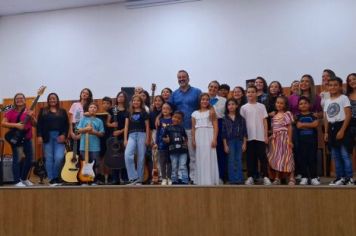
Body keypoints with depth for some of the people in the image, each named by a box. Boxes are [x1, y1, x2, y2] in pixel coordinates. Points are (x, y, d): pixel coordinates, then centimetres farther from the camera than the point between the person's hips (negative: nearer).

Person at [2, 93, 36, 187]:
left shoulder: (29, 111, 11)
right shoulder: (10, 112, 0)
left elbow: (35, 124, 8)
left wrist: (31, 117, -12)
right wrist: (16, 125, -18)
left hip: (27, 138, 5)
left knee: (29, 159, 8)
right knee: (17, 159, -9)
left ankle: (24, 178, 26)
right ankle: (17, 181, -4)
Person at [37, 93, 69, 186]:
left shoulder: (63, 111, 13)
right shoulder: (43, 111, 11)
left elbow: (67, 124, 8)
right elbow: (39, 124, 5)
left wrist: (64, 135, -6)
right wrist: (39, 135, -7)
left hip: (59, 137, 0)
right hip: (47, 137, 0)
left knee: (59, 158, -11)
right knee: (49, 159, 1)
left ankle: (56, 176, 8)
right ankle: (51, 179, 8)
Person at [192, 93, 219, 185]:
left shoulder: (211, 112, 5)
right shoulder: (195, 113, 13)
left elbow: (215, 126, -2)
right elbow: (193, 128, 12)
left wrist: (214, 139, -12)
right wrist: (193, 140, 3)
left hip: (209, 136, -3)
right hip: (199, 137, 3)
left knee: (209, 158, -5)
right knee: (200, 159, 3)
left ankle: (210, 180, -2)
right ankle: (201, 180, 8)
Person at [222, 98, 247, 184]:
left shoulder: (241, 118, 5)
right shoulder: (225, 119, 3)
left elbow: (244, 132, 5)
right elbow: (223, 133, 2)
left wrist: (244, 143, -1)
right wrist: (225, 145, -3)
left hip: (239, 141, 1)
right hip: (230, 141, -1)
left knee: (239, 160, 2)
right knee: (231, 161, 1)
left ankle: (239, 179, 7)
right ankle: (233, 179, 5)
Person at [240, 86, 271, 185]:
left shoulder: (261, 106, 5)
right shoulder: (244, 107, 6)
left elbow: (264, 121, 5)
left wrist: (266, 135, 0)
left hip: (260, 136, 0)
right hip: (249, 136, 1)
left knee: (262, 156, 0)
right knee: (250, 157, 4)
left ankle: (265, 176, 4)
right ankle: (250, 177, 10)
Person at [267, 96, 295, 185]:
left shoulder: (287, 114, -3)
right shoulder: (274, 115, 14)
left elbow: (289, 127, -7)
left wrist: (289, 140, -12)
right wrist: (272, 137, 7)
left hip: (284, 138, -6)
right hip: (275, 139, 6)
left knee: (286, 157, -7)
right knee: (275, 158, 6)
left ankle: (291, 178, 0)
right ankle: (277, 178, 13)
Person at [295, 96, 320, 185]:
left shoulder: (313, 115, 6)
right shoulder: (298, 116, 7)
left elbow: (316, 124, -11)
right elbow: (298, 125, -9)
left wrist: (303, 124, -8)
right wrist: (310, 125, -8)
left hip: (312, 139, 0)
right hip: (301, 140, 1)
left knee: (312, 158, 1)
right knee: (303, 158, 2)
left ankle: (314, 177, 7)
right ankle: (304, 177, 8)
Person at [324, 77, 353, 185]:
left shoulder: (344, 98, -4)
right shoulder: (327, 101, 14)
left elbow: (348, 115, -11)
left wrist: (342, 130, -18)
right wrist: (326, 132, 10)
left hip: (341, 126, -7)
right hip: (331, 128, 7)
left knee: (345, 154, -8)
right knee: (336, 155, 10)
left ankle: (349, 178, -2)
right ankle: (340, 177, 18)